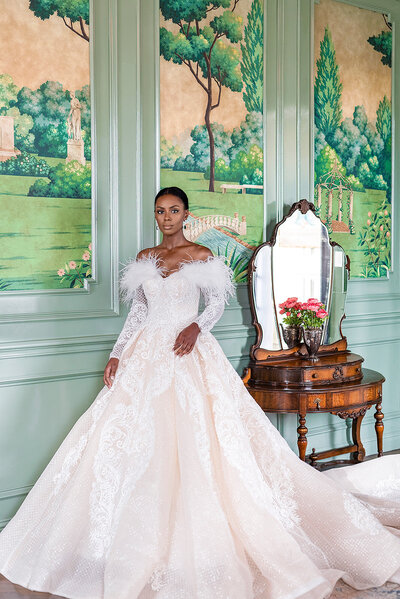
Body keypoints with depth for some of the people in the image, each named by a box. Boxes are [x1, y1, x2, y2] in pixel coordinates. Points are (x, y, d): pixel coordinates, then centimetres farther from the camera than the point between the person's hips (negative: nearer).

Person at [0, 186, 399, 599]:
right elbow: (137, 312, 14)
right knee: (139, 440, 2)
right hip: (146, 355, 4)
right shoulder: (144, 259, 12)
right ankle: (143, 541, 15)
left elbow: (217, 303, 3)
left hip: (189, 354, -4)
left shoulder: (202, 256, 0)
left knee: (191, 440, -8)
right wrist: (117, 354, 6)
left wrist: (195, 327, -16)